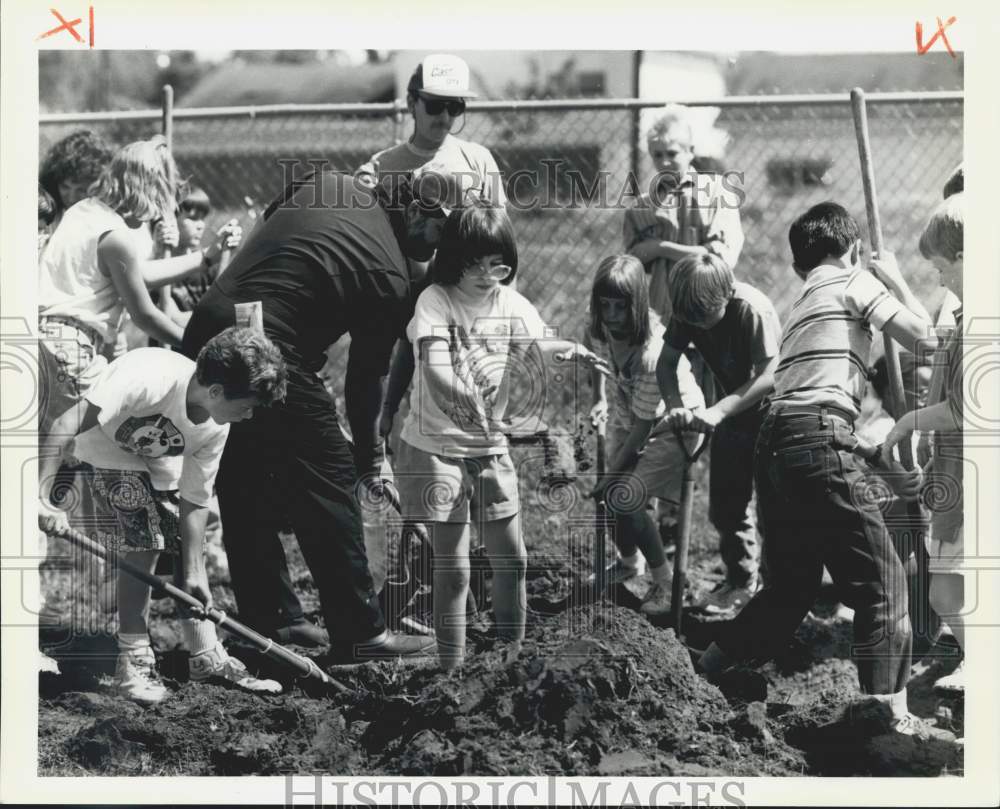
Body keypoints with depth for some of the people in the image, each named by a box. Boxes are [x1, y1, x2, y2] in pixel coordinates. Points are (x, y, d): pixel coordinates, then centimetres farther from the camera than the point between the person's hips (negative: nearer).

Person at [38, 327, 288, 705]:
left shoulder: (215, 429, -16)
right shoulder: (148, 377, -38)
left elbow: (194, 501, -8)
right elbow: (65, 427, -40)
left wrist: (193, 573, -12)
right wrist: (44, 498, -45)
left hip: (158, 466, 7)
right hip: (105, 456, -7)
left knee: (189, 545, 0)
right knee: (143, 544, -19)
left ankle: (206, 655, 13)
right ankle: (133, 664, -11)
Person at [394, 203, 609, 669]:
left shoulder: (510, 303, 0)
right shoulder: (435, 300, -16)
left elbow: (536, 350, -14)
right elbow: (435, 369, -30)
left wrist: (571, 351, -36)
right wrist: (467, 405, -47)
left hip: (490, 448, 5)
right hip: (436, 450, -5)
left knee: (511, 559, 11)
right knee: (453, 569, -3)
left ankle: (513, 653, 29)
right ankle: (452, 671, 5)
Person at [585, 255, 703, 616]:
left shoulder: (653, 354, -37)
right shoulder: (609, 326, -18)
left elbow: (643, 424, -27)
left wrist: (612, 473, -18)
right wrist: (598, 397, 10)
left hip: (673, 426, -7)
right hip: (628, 420, 7)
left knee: (624, 499, -18)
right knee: (611, 497, 5)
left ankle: (664, 580, 1)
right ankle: (628, 562, 37)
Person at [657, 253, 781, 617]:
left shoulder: (754, 310, -32)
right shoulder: (688, 312, -14)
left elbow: (769, 376, -33)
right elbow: (666, 362, -7)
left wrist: (718, 410, -40)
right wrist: (676, 406, -26)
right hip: (734, 413, 6)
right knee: (725, 504, 10)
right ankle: (740, 583, 24)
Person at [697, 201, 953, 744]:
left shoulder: (804, 305, 30)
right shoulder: (853, 282, 7)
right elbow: (920, 334, 0)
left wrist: (889, 470, 30)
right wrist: (892, 277, 16)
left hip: (773, 445, 8)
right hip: (817, 441, -8)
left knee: (790, 588, 18)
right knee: (881, 579, -4)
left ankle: (698, 678, 18)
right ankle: (891, 714, -10)